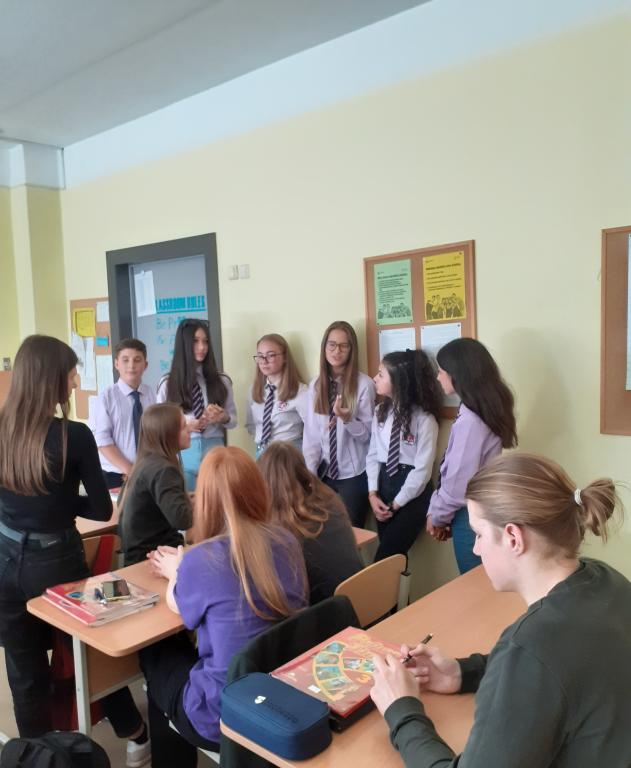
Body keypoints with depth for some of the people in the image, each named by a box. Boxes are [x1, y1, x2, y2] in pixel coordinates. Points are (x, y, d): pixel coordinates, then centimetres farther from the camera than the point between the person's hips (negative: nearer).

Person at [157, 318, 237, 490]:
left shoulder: (221, 381, 4)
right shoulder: (167, 383, 1)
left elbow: (233, 419, 10)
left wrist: (223, 417, -13)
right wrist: (186, 425, -14)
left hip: (214, 450, 1)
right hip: (182, 453, -1)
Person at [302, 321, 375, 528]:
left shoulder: (364, 384, -11)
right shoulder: (315, 385, 2)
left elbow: (368, 433, -8)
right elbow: (311, 433, 2)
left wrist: (346, 419, -26)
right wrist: (309, 473, -4)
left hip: (354, 474, -3)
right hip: (324, 473, 4)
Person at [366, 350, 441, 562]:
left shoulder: (424, 419, -15)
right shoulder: (380, 412, 4)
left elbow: (422, 469, -14)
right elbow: (373, 455, 7)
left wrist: (396, 504, -10)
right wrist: (372, 494, -5)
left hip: (413, 494, -5)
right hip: (383, 484, 5)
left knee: (384, 559, -8)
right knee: (389, 556, 7)